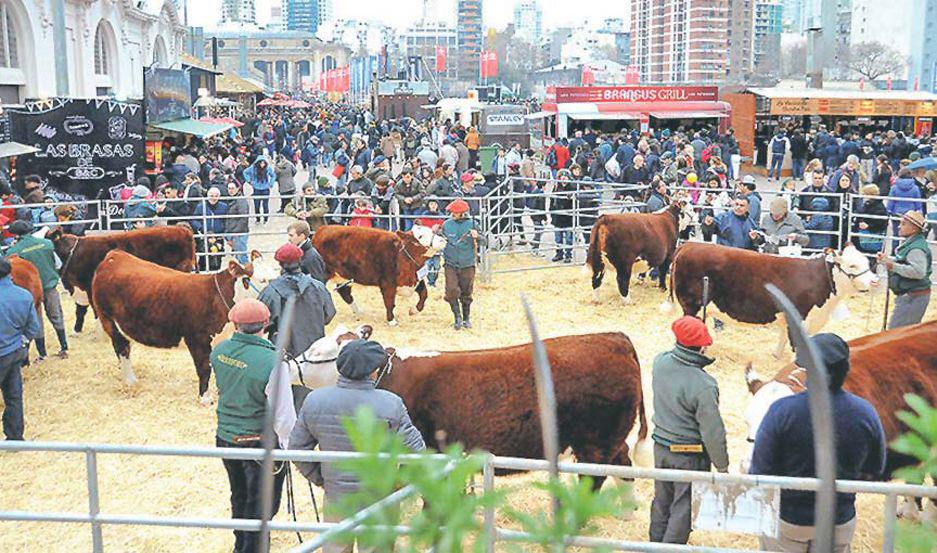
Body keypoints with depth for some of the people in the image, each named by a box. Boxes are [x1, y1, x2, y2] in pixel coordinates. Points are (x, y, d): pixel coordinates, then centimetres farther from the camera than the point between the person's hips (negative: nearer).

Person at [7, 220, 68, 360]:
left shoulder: (14, 251, -16)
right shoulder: (46, 243, -7)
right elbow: (58, 264, 3)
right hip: (50, 286, 2)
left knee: (36, 322, 11)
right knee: (56, 317, 17)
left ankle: (42, 355, 16)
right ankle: (64, 348, 22)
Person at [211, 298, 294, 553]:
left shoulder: (218, 352, -8)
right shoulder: (271, 362, -27)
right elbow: (283, 414, -22)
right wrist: (291, 447, -8)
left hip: (225, 437, 7)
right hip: (259, 443, -7)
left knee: (239, 496, 27)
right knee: (261, 504, 12)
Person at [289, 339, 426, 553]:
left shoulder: (314, 401, -12)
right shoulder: (391, 404, -20)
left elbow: (297, 449, -3)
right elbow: (416, 450, -13)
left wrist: (319, 479, 10)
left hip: (335, 496, 3)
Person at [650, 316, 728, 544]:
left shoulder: (660, 363, -14)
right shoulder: (704, 386, -30)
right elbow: (713, 432, -22)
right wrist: (722, 465, -9)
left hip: (661, 447, 7)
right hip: (690, 456, -6)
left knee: (662, 499, 26)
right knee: (683, 507, 13)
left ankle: (656, 542, 43)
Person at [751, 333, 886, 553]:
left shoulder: (782, 410, -23)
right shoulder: (866, 413, -12)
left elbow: (761, 471, -18)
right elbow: (873, 472, 1)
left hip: (785, 522, -3)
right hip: (841, 525, 3)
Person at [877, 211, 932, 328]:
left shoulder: (917, 248, -22)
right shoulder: (910, 243, 12)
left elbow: (918, 271, -33)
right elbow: (903, 263, 25)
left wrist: (894, 266, -31)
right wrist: (887, 259, 8)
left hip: (913, 296, -11)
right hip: (908, 295, 11)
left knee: (895, 329, -8)